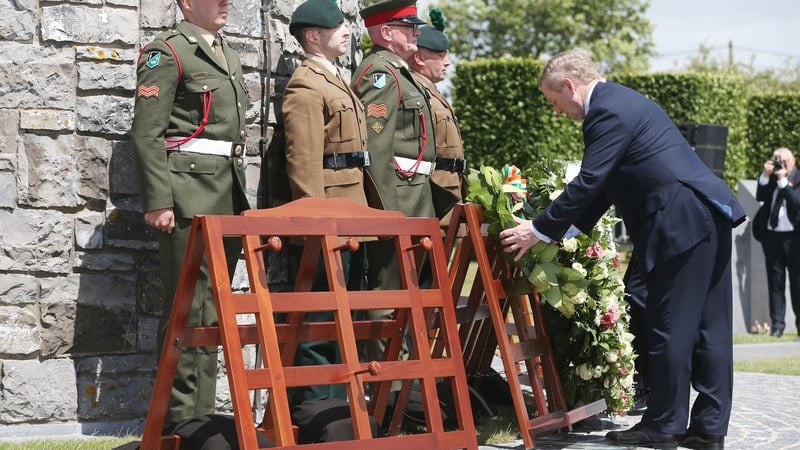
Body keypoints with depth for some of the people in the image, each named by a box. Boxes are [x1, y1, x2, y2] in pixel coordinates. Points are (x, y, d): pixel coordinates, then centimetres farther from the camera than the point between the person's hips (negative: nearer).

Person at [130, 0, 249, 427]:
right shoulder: (168, 51, -4)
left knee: (212, 307, 9)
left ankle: (203, 413, 14)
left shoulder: (228, 56, 20)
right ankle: (180, 418, -3)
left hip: (228, 198, 8)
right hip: (189, 195, -8)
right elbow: (146, 132, -11)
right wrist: (158, 201, -18)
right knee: (187, 306, -7)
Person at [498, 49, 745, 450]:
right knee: (709, 327, 9)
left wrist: (540, 231, -6)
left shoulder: (609, 112, -11)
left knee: (669, 328, -2)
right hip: (710, 214, 10)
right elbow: (602, 183, 24)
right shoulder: (621, 101, 22)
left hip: (681, 221, -10)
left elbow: (587, 183, -14)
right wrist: (565, 232, 20)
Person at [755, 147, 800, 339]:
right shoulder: (770, 178, 10)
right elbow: (760, 197, 0)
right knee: (775, 280, 3)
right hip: (772, 235, 4)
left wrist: (783, 180, -18)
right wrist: (765, 175, -8)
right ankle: (777, 323, 4)